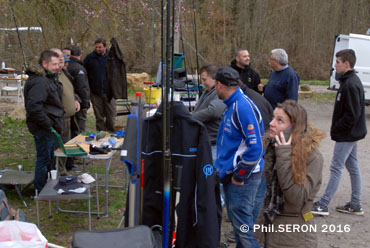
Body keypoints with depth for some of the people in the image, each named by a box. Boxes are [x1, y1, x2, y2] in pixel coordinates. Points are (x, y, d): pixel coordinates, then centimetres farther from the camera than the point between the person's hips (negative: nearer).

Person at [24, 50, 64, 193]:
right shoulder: (39, 82, -22)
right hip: (43, 129, -11)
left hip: (49, 127, 11)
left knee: (49, 157, 21)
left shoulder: (50, 78, 13)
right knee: (44, 159, 0)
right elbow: (34, 107, -30)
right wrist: (48, 125, -23)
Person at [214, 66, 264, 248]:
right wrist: (223, 166, 15)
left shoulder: (243, 107, -20)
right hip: (230, 174, 10)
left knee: (243, 227, -4)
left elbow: (255, 147, -25)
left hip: (242, 178, -10)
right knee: (236, 222, 19)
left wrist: (240, 176, -18)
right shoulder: (232, 105, 10)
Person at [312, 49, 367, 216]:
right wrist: (336, 128, 11)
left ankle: (323, 205, 2)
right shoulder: (351, 81, 10)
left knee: (336, 168, -5)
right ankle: (355, 205, 23)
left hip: (346, 135, -10)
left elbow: (352, 114, -24)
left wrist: (336, 128, -15)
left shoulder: (350, 85, -21)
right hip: (351, 134, 10)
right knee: (353, 168, 14)